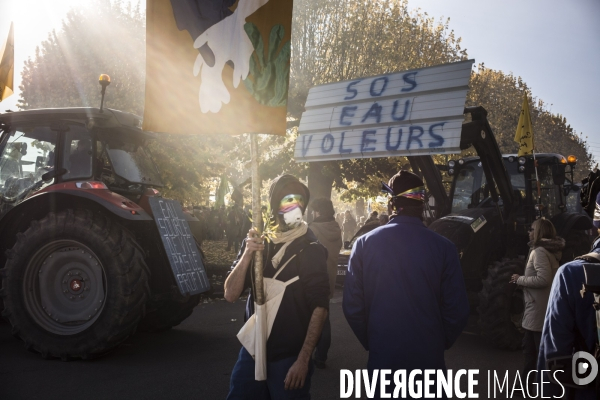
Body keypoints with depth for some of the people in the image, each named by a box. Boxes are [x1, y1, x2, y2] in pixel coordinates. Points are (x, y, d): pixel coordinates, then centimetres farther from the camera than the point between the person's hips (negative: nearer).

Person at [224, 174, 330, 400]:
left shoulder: (311, 250, -7)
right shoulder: (255, 243, 3)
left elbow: (319, 307, -11)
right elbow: (230, 295, -2)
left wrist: (303, 359, -15)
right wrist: (247, 255, -16)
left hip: (290, 357, -3)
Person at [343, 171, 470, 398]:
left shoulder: (364, 244, -8)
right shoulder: (443, 247, -11)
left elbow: (352, 306, -6)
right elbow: (457, 310, -7)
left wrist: (371, 342, 10)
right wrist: (440, 343, 10)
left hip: (382, 358, 0)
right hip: (428, 359, 0)